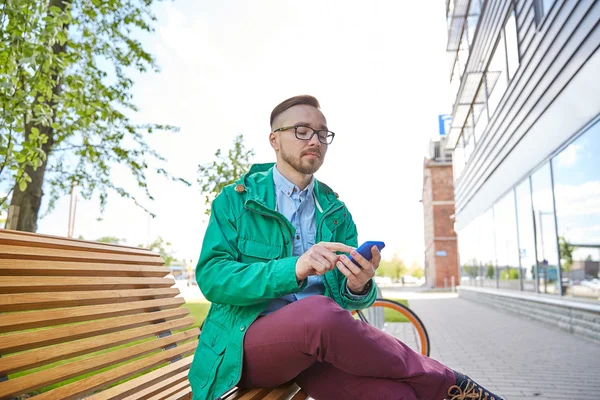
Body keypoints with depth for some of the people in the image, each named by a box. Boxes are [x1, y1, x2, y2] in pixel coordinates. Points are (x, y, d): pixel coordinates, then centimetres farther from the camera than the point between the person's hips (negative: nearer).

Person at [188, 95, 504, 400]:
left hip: (313, 344, 2)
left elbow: (344, 297, 6)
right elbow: (211, 277, -10)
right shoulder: (236, 199, 2)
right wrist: (293, 269, -25)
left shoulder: (336, 213, 11)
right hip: (245, 342, -1)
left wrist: (358, 286, -19)